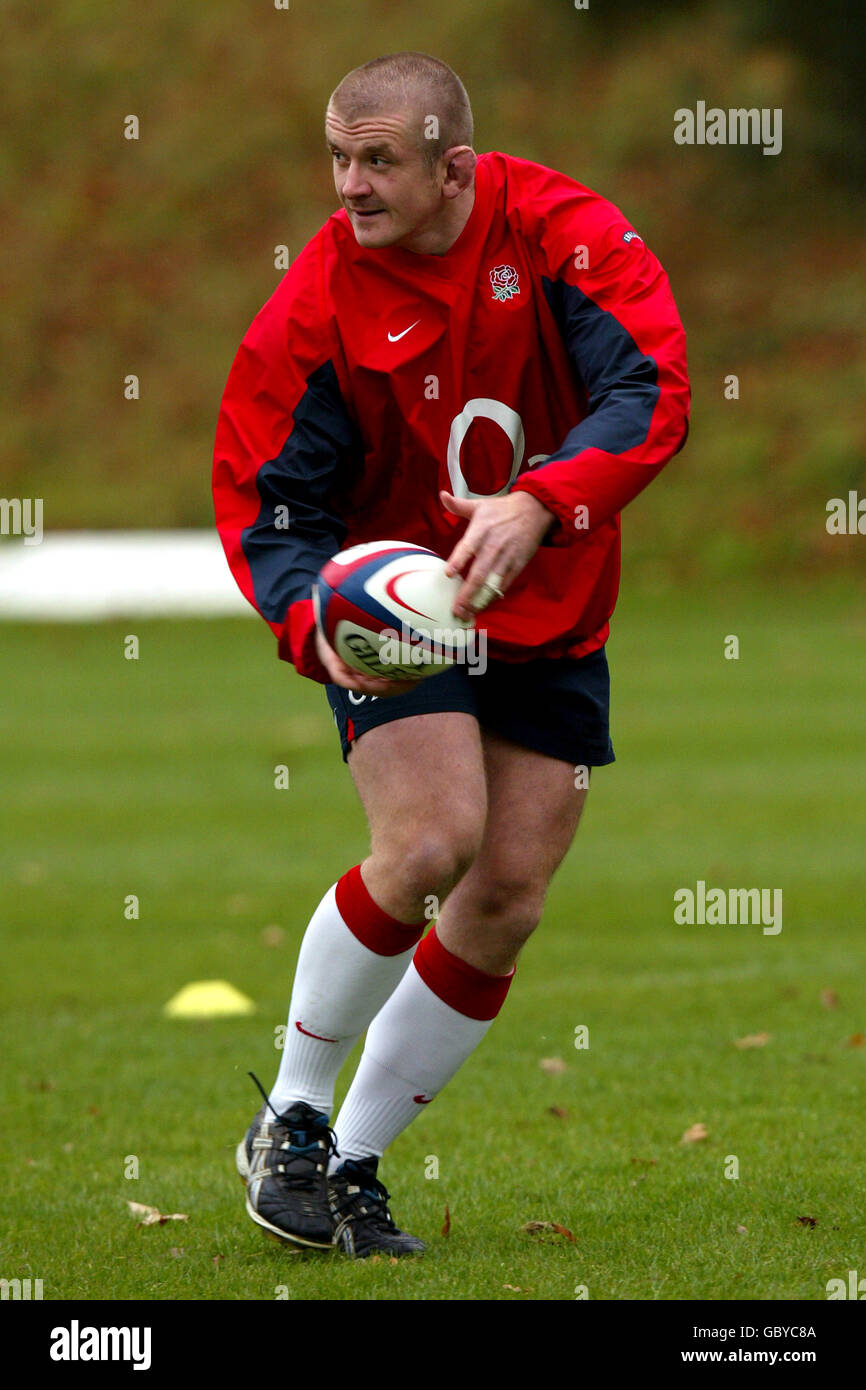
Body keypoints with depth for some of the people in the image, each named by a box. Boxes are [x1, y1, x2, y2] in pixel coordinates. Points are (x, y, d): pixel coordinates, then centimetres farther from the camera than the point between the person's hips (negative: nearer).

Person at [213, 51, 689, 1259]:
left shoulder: (564, 233, -14)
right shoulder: (314, 307, -16)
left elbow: (651, 395, -24)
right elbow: (263, 502, -11)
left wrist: (536, 506, -40)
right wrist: (316, 626, -31)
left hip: (551, 618, 3)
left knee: (507, 903, 0)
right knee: (431, 843, -23)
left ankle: (353, 1164, 14)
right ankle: (291, 1119, -4)